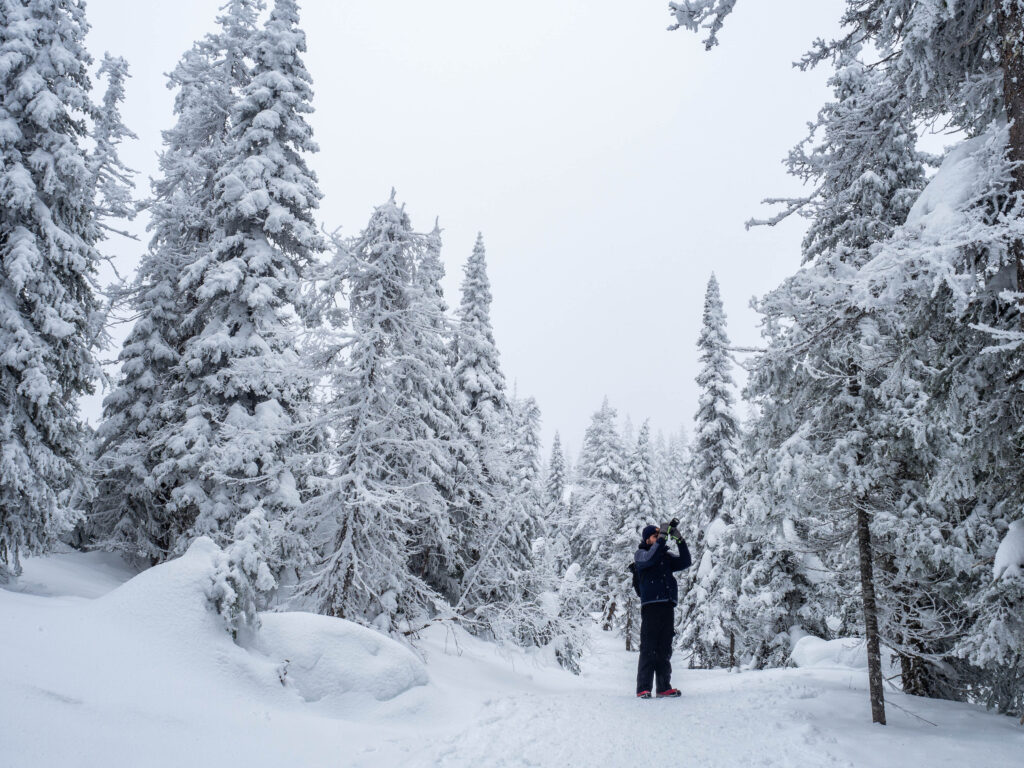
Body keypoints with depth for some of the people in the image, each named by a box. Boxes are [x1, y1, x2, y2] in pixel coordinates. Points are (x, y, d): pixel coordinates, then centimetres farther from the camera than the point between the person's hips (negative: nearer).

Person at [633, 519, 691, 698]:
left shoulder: (666, 556, 20)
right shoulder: (640, 554, 6)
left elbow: (685, 563, 7)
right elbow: (650, 558, -16)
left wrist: (679, 540, -3)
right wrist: (663, 536, -16)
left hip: (668, 606, 5)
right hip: (650, 605, -5)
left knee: (665, 648, 7)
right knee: (648, 648, -7)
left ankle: (664, 687, 11)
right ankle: (643, 688, -6)